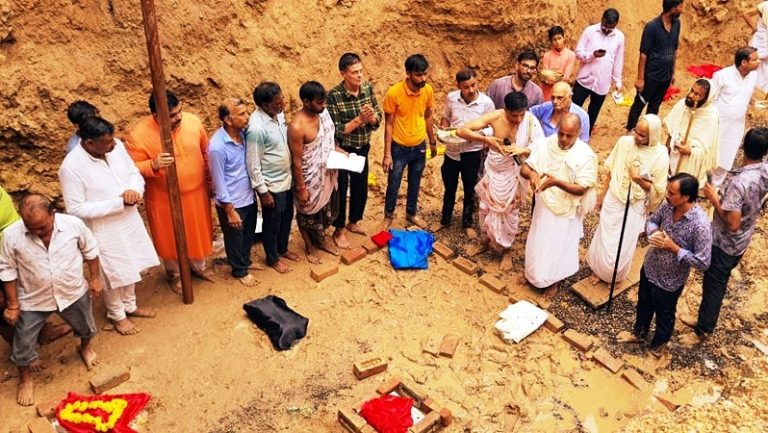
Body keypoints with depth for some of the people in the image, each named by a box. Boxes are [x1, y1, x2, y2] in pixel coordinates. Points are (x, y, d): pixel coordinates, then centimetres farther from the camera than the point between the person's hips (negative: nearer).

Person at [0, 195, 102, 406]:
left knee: (86, 328, 24)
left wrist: (94, 278, 4)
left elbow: (90, 250, -4)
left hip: (73, 293, 1)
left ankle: (85, 348, 59)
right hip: (32, 300, -1)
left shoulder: (73, 224, -23)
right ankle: (25, 378, 40)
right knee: (23, 344, 10)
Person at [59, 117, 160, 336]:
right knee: (114, 274, 14)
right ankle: (117, 315, 40)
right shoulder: (71, 167, -27)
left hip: (129, 220, 6)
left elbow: (134, 173, 3)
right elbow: (76, 210, -24)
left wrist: (134, 190, -20)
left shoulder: (116, 146, -10)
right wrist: (117, 202, -26)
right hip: (104, 230, -6)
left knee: (130, 267, 24)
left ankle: (130, 306, 49)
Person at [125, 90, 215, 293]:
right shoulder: (138, 135, -24)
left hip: (196, 192, 4)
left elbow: (205, 152, 3)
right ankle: (175, 274, 43)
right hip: (165, 199, -3)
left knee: (198, 231, 22)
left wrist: (210, 180, 10)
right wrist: (154, 165, -37)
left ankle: (198, 266, 49)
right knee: (171, 238, 16)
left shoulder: (193, 121, -12)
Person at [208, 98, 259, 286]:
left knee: (249, 235, 26)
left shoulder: (243, 133, -6)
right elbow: (219, 183, -21)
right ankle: (240, 271, 39)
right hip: (232, 203, -7)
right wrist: (230, 211, -16)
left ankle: (246, 261, 50)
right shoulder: (217, 147, -28)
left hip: (248, 197, 7)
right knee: (235, 240, 17)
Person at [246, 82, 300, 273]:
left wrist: (293, 173, 17)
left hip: (286, 178, 8)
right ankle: (272, 259, 34)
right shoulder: (257, 127, -29)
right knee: (272, 223, 13)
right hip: (272, 185, -8)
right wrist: (263, 191, -17)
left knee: (287, 218, 24)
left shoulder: (278, 113, -4)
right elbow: (253, 164, -22)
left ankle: (283, 249, 47)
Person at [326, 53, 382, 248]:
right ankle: (339, 230, 27)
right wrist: (359, 119, -31)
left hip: (362, 148, 5)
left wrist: (371, 117, -24)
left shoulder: (368, 88, -7)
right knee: (341, 191, 9)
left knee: (361, 188, 19)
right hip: (342, 151, -5)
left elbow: (378, 119, -1)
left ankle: (353, 222, 42)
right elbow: (336, 130, -22)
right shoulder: (333, 96, -23)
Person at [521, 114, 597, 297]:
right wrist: (531, 174, -36)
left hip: (566, 210, -3)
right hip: (544, 205, 3)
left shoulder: (585, 155, -22)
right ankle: (535, 275, 45)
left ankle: (552, 280, 39)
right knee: (538, 243, 18)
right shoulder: (544, 145, -13)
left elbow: (581, 189, -21)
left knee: (558, 247, 14)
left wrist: (556, 182, -38)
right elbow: (524, 168, -11)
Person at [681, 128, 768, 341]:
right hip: (742, 241, 7)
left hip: (724, 243, -7)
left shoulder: (738, 182, -34)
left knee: (713, 284, 11)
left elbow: (732, 224, -30)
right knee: (719, 282, 23)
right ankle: (705, 322, 39)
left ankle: (704, 327, 28)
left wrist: (714, 198, -21)